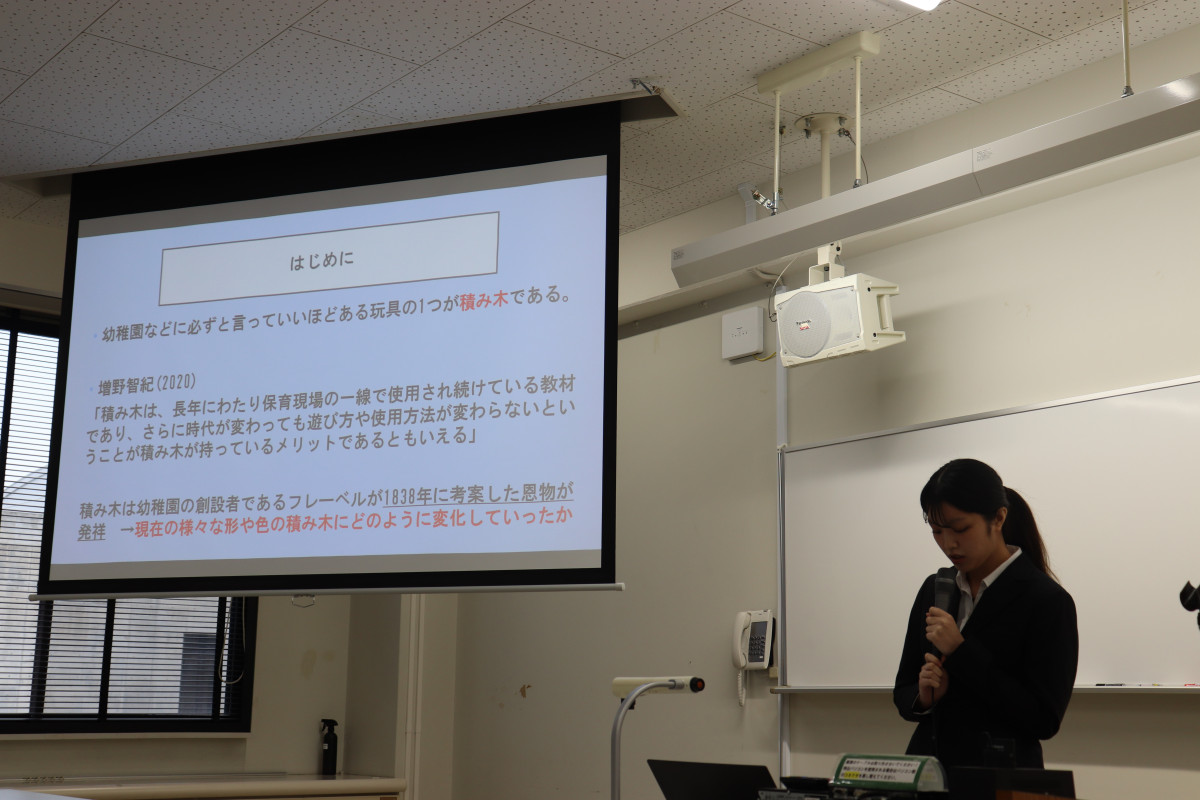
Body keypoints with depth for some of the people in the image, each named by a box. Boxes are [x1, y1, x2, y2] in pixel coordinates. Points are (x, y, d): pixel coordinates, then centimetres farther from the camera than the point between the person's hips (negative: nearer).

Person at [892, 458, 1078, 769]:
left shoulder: (1047, 600, -11)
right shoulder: (934, 590, 6)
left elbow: (1045, 720, -15)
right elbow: (903, 693, 12)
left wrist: (960, 651, -18)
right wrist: (923, 697, -10)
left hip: (1001, 779, -5)